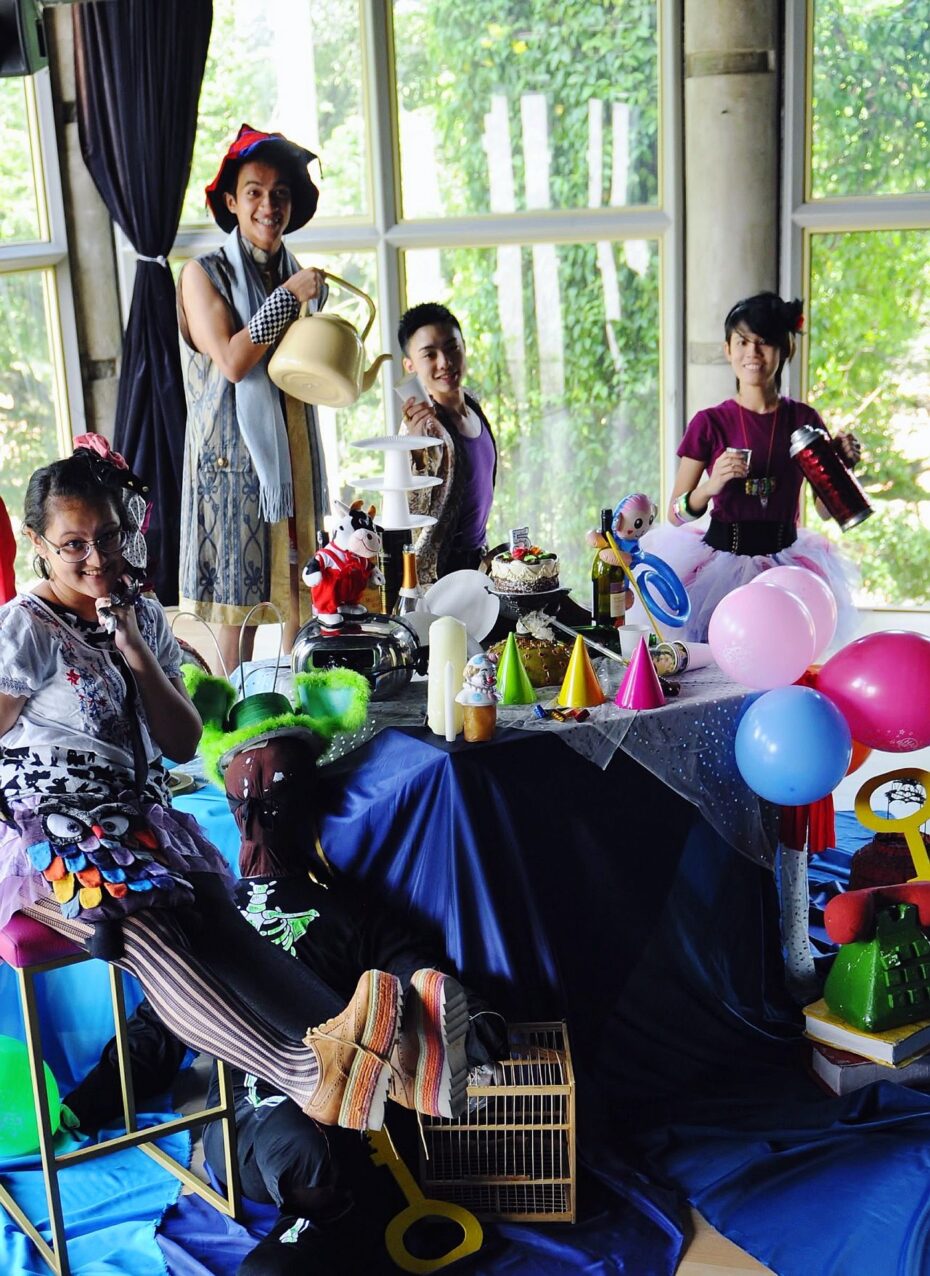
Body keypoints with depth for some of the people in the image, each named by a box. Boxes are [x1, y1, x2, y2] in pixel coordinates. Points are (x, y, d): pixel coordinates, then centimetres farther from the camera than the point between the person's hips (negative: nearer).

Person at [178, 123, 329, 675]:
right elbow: (232, 361, -16)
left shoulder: (302, 277, 15)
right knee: (236, 608, -4)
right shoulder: (204, 274, -3)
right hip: (232, 459, -6)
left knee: (300, 600, 5)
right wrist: (287, 298, -13)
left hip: (294, 457, 6)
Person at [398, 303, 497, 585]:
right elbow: (410, 520, -31)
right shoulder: (425, 427, -24)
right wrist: (414, 452, -43)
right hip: (440, 570, -8)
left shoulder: (471, 402, 1)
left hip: (476, 558, 8)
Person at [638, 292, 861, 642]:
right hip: (723, 559, -2)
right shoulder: (709, 423, -2)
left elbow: (824, 508, 10)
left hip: (784, 564, 2)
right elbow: (676, 514, -3)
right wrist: (712, 485, -20)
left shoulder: (803, 419, 4)